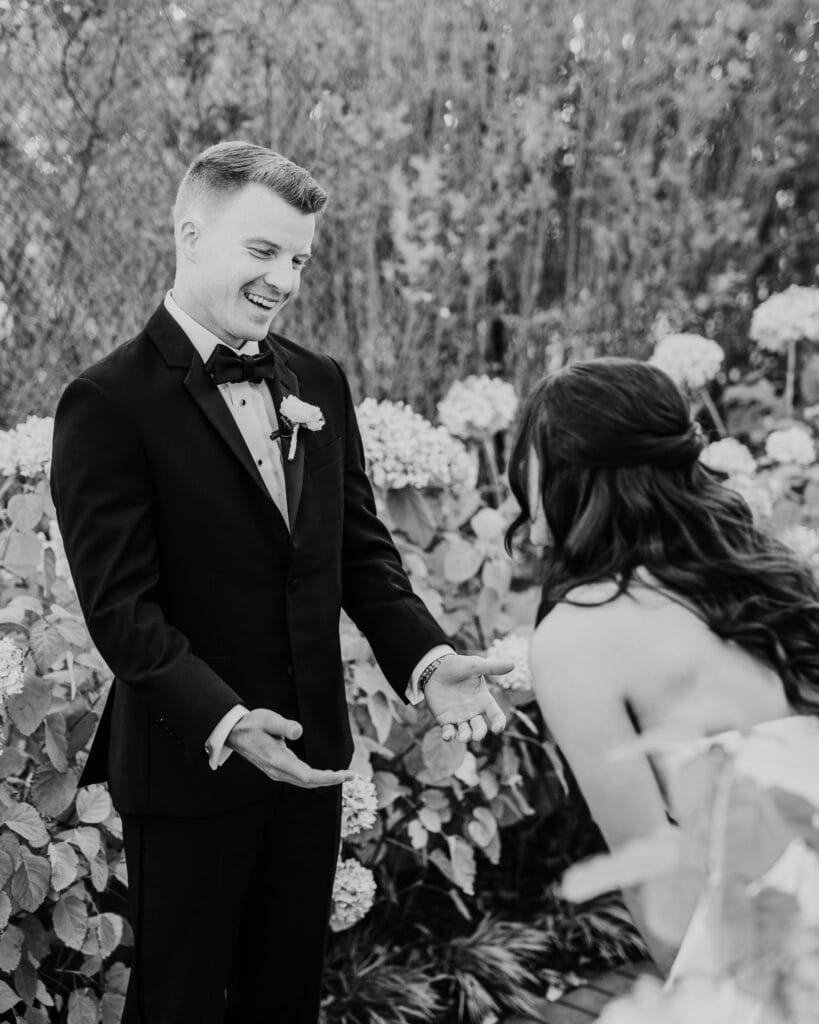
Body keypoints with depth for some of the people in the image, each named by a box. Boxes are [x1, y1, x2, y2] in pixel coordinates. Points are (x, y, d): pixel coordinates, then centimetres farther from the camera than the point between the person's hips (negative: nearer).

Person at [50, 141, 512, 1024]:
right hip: (190, 763, -5)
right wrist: (224, 721, -30)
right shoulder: (109, 403, -14)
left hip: (310, 755, 6)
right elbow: (120, 605, -18)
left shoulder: (319, 383, 6)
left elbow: (361, 549, 7)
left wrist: (426, 659, -9)